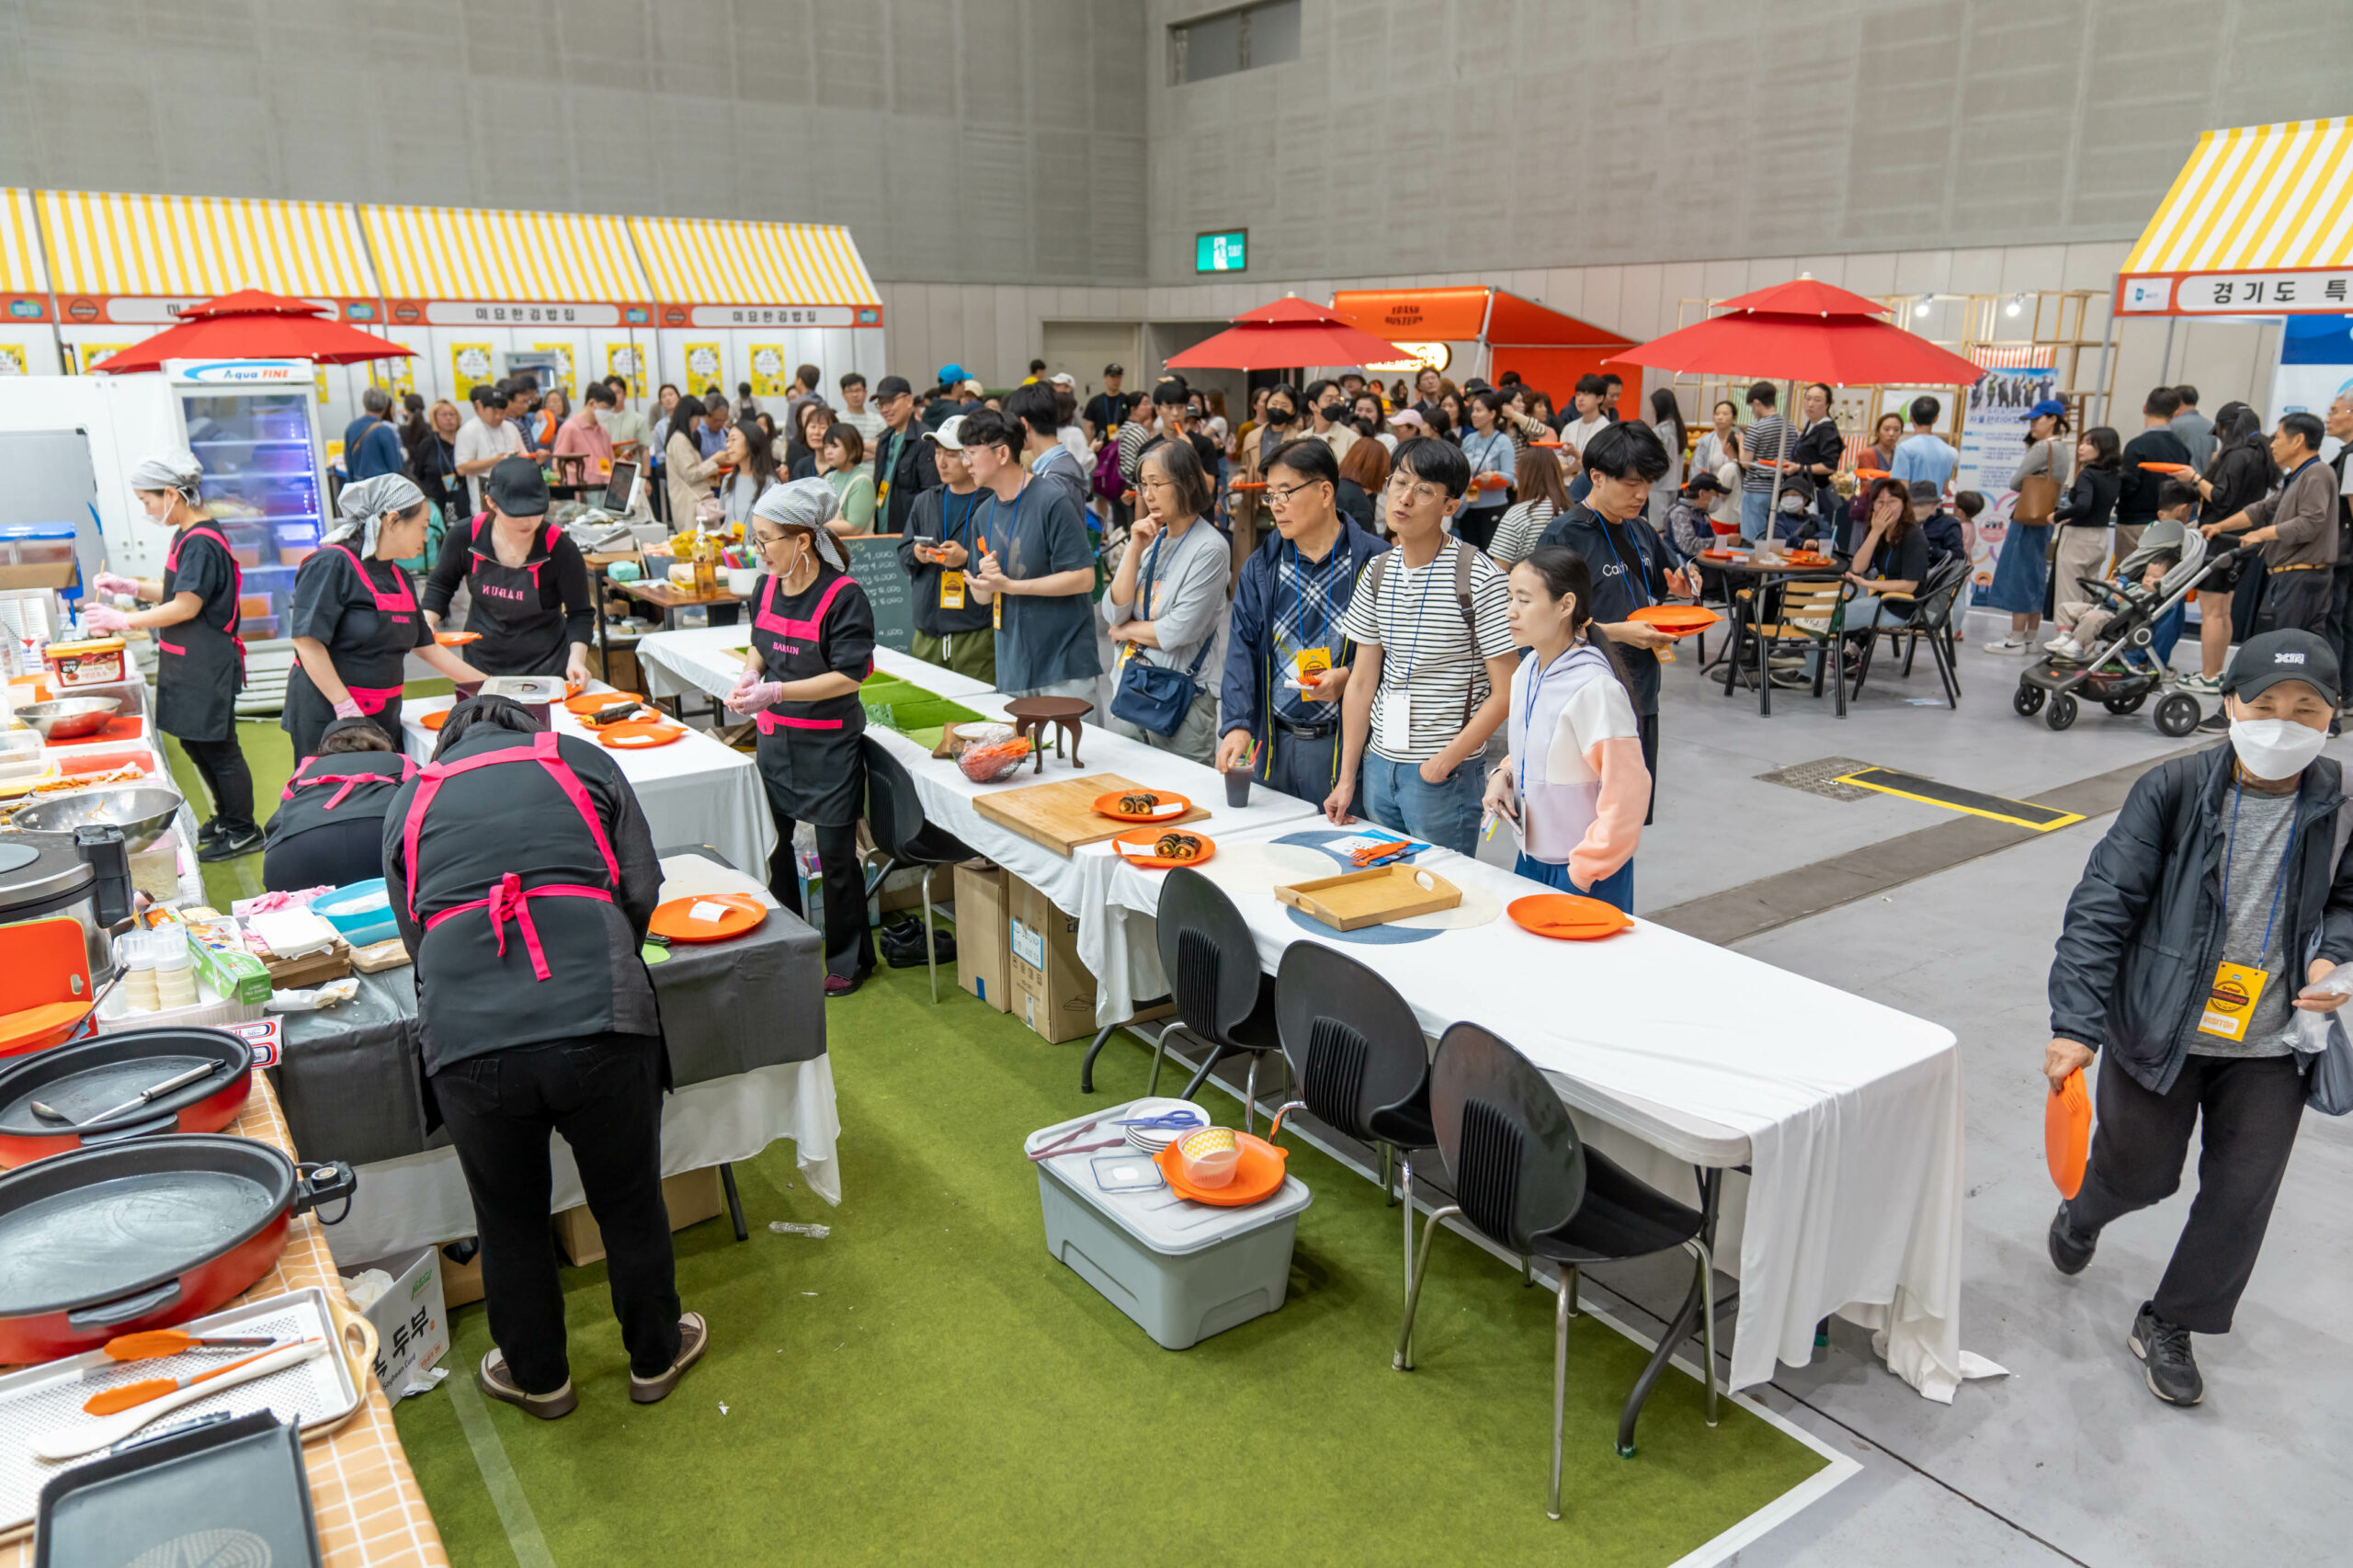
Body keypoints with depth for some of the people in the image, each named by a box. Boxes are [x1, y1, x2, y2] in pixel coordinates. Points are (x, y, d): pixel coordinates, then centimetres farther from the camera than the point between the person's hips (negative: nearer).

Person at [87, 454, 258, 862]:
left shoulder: (201, 544, -20)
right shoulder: (187, 536, 10)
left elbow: (186, 606, -21)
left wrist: (121, 620, -14)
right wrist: (130, 586, 8)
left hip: (207, 665, -10)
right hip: (187, 663, 10)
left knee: (218, 747, -1)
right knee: (193, 741, 19)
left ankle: (244, 831, 10)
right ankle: (225, 817, 32)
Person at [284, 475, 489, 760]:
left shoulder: (397, 576, 16)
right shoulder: (331, 564, -11)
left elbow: (426, 646, 20)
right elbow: (307, 642, -17)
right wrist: (347, 709, -21)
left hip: (383, 717, 8)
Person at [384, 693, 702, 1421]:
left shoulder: (409, 800, 21)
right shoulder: (584, 760, 17)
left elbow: (413, 929, 22)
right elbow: (641, 890, 11)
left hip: (466, 1040, 1)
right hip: (599, 1024, -1)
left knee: (509, 1220, 23)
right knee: (629, 1202, 20)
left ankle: (537, 1376, 44)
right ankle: (655, 1356, 41)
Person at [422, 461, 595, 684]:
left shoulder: (560, 549, -18)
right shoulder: (466, 536, -11)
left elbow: (580, 613, -8)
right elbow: (441, 584, 8)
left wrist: (576, 658, -23)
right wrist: (427, 622, -8)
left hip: (545, 668, -2)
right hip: (480, 664, 2)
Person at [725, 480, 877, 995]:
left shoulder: (843, 596, -17)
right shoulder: (767, 586, 3)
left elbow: (849, 676, -21)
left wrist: (775, 692, -27)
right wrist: (748, 674, -2)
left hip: (829, 743, -6)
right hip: (775, 736, 7)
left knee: (835, 854, 3)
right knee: (771, 843, 13)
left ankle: (848, 960, 21)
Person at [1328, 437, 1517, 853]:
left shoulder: (1478, 576, -12)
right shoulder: (1378, 571, 5)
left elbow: (1505, 692, -13)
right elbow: (1362, 681, 8)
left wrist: (1445, 761, -16)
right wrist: (1346, 779, 6)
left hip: (1448, 775, -5)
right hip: (1379, 765, 5)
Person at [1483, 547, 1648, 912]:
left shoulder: (1594, 687, -21)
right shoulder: (1527, 671, 4)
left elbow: (1626, 792, -20)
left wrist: (1584, 872, -16)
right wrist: (1503, 775, 0)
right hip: (1530, 859, 7)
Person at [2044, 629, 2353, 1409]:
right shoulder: (2174, 789, -15)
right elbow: (2102, 907, -16)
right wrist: (2075, 1023, -22)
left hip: (2269, 1049, 3)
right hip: (2159, 1032, -2)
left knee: (2240, 1199, 7)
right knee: (2137, 1173, 14)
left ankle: (2168, 1327, 29)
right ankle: (2080, 1220, 50)